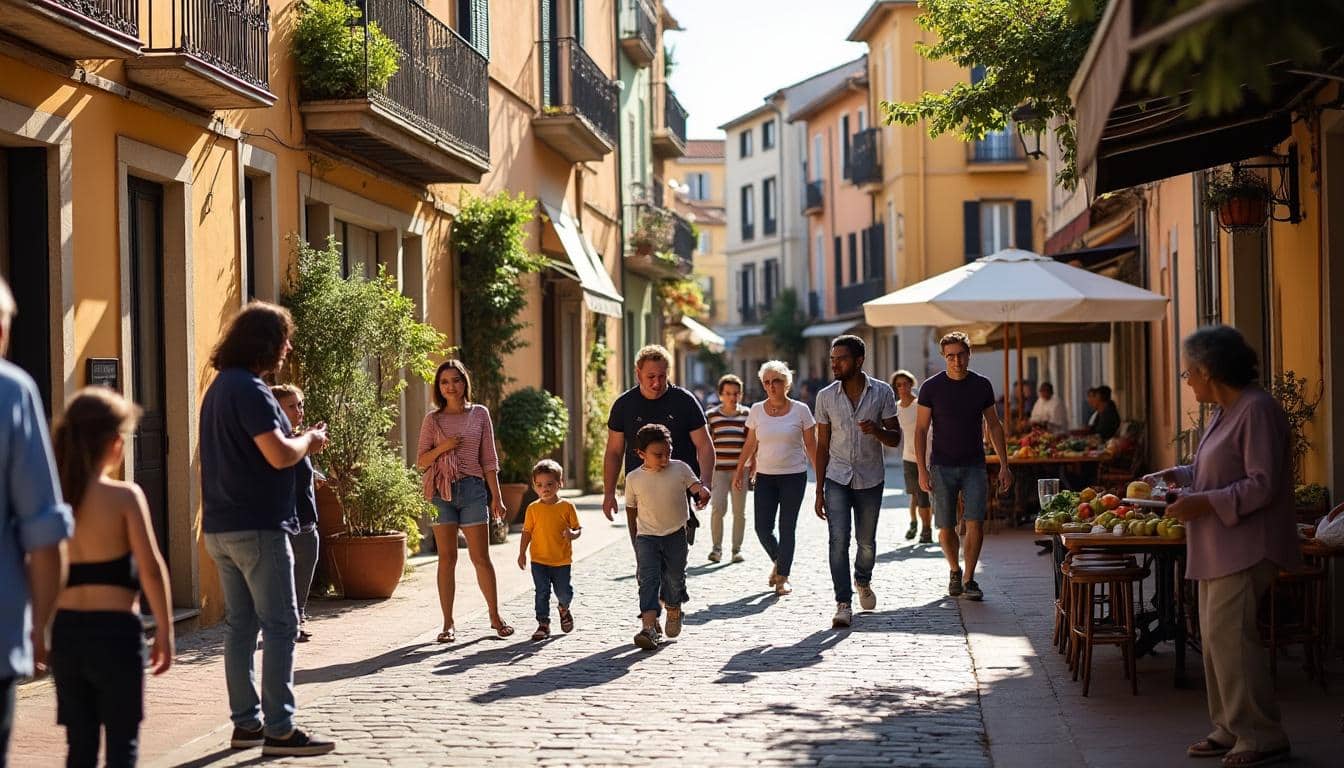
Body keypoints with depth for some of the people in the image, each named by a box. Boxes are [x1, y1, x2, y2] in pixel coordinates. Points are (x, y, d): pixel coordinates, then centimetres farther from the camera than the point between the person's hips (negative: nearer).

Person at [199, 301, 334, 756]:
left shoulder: (221, 386, 16)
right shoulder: (249, 389, -15)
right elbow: (280, 455, -22)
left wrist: (299, 442, 14)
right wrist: (309, 440, -3)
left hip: (221, 528, 10)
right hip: (256, 527, -10)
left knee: (241, 626, 12)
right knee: (280, 626, -6)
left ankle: (246, 724, 16)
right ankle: (279, 730, -7)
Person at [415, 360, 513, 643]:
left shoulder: (480, 414, 6)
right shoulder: (432, 419, 6)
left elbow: (489, 459, 7)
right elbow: (421, 461, 6)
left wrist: (496, 496, 3)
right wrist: (442, 447, -13)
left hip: (472, 488, 0)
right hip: (441, 491, 0)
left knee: (481, 557, 1)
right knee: (447, 558, 1)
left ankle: (495, 617, 15)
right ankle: (448, 623, 5)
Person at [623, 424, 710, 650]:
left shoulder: (680, 469, -7)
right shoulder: (633, 478, -5)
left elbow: (695, 485, -14)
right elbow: (631, 508, 7)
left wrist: (703, 491, -39)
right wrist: (634, 538, 11)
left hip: (676, 534, 1)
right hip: (646, 537, -1)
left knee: (675, 577, 12)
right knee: (648, 580, -13)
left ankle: (674, 609, 43)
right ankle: (649, 627, -20)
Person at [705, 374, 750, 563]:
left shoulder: (748, 415, 4)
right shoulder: (711, 416, 3)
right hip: (718, 470, -1)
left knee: (739, 511, 5)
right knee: (718, 508, -11)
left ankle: (737, 549, 15)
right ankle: (716, 548, 1)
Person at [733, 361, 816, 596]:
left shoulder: (800, 410, -3)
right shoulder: (757, 410, 3)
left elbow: (811, 446, 2)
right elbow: (750, 444, 13)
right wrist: (740, 471, 13)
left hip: (794, 475, -2)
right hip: (765, 476, 2)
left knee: (786, 528, -1)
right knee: (762, 528, -2)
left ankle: (783, 577, 10)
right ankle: (778, 561, 26)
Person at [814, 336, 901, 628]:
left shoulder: (882, 392, -4)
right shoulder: (826, 396, 0)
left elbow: (895, 439, -1)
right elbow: (822, 445, 5)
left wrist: (878, 430, -25)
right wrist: (819, 490, 3)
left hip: (870, 479, 0)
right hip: (837, 478, 0)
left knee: (867, 541, 11)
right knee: (838, 540, -13)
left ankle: (863, 582, 40)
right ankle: (843, 604, -10)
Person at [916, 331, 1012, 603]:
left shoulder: (982, 385, 4)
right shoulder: (932, 387, -3)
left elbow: (994, 425, 11)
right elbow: (921, 430, -1)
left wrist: (1004, 465, 7)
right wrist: (922, 470, -9)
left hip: (974, 466, 1)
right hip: (942, 467, -1)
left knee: (975, 523, -11)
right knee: (945, 529, 3)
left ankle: (969, 580, -1)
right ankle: (955, 571, 27)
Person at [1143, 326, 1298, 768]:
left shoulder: (1257, 410, -16)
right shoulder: (1223, 412, 15)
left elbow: (1261, 485, -21)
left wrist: (1204, 503, -23)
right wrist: (1178, 475, 13)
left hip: (1244, 548, -10)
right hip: (1217, 549, 10)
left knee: (1229, 636, -12)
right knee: (1215, 637, 11)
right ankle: (1231, 730, 18)